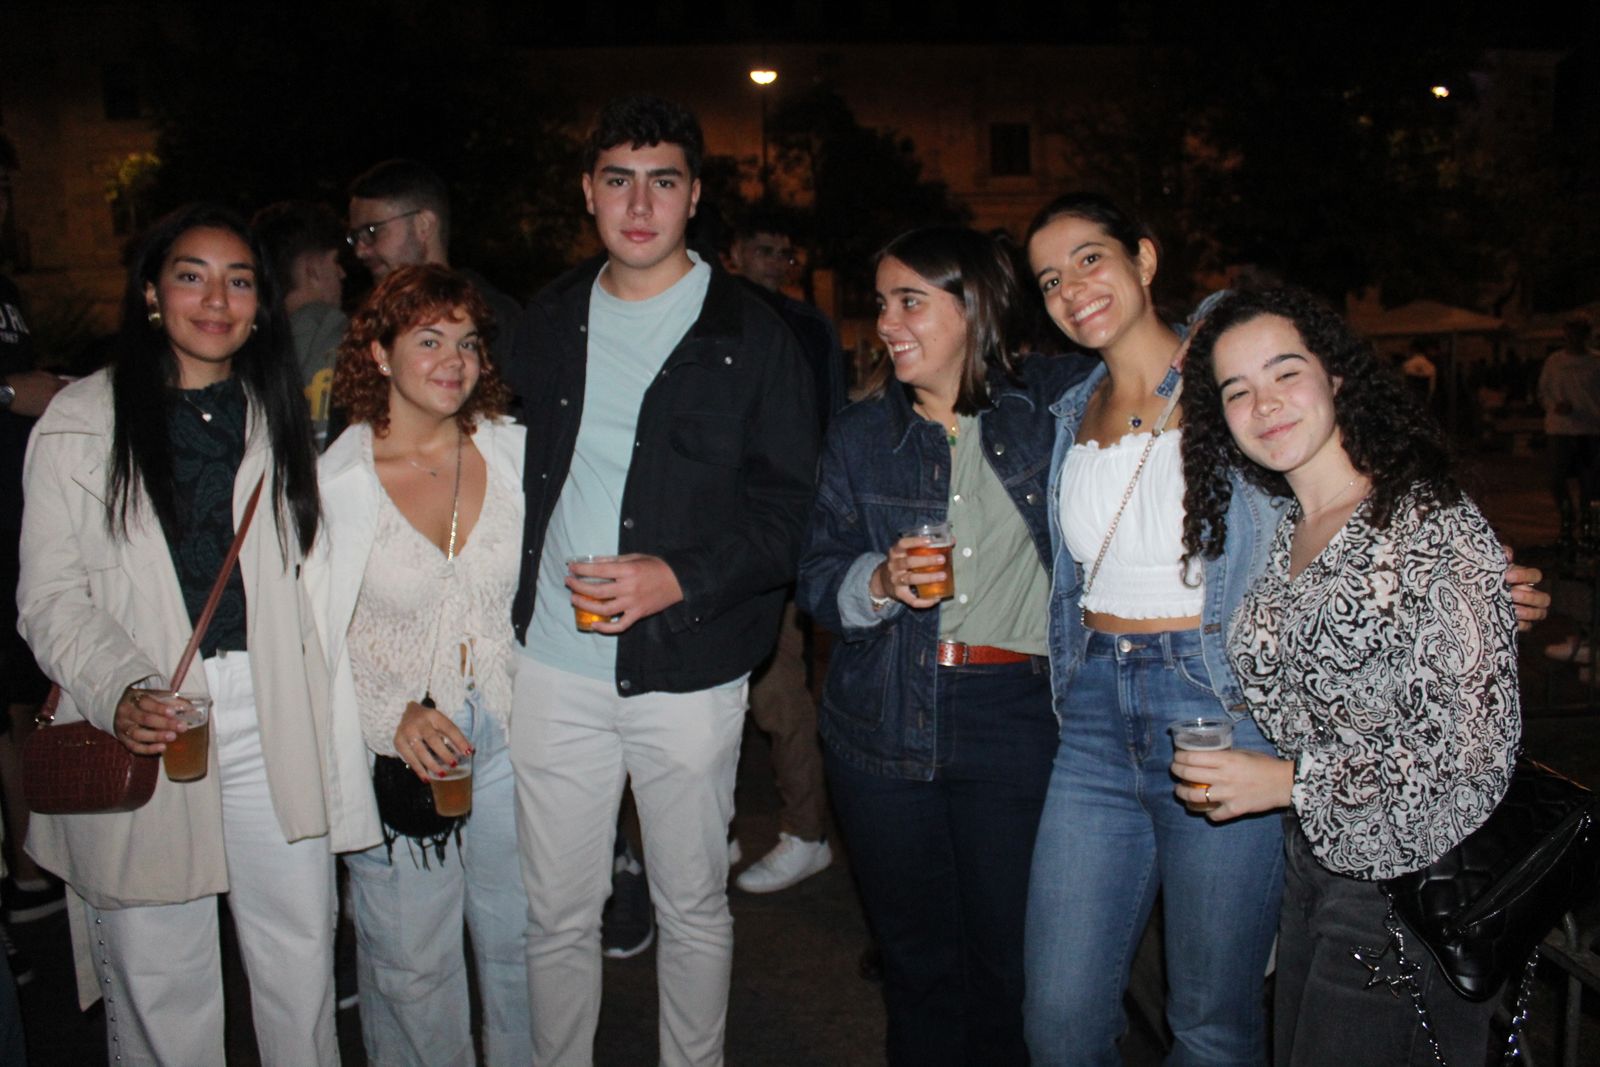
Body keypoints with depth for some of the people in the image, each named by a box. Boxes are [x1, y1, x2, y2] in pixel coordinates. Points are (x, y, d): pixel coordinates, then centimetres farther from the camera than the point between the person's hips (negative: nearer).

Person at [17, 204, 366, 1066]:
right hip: (144, 729, -2)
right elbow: (51, 596, -1)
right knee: (156, 972, 7)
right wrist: (119, 692, -17)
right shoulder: (80, 422, 1)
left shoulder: (282, 414, 11)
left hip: (277, 717, 2)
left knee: (300, 948, 8)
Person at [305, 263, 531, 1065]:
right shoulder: (332, 479, -8)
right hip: (395, 758, -2)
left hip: (511, 742, 2)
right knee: (411, 963, 12)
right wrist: (394, 717, -16)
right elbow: (310, 636, -5)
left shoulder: (513, 451, -2)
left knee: (522, 941, 16)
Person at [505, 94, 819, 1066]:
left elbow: (789, 503, -5)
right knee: (558, 912, 13)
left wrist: (680, 578, -18)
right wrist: (513, 599, 5)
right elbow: (513, 469, 16)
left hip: (688, 667, -2)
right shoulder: (548, 323, 9)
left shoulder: (751, 336, -2)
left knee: (694, 909, 13)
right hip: (556, 664, 3)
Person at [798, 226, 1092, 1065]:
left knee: (1012, 957, 5)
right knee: (914, 954, 12)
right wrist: (880, 582, -13)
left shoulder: (1049, 400, 2)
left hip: (1014, 716, -1)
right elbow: (817, 579, 5)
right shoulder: (858, 435, 7)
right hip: (884, 722, 2)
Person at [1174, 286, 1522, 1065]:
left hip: (1411, 878, -7)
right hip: (1309, 861, 7)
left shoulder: (1433, 525, -16)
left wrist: (1287, 780, -16)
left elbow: (1474, 745, -20)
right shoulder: (1286, 534, 6)